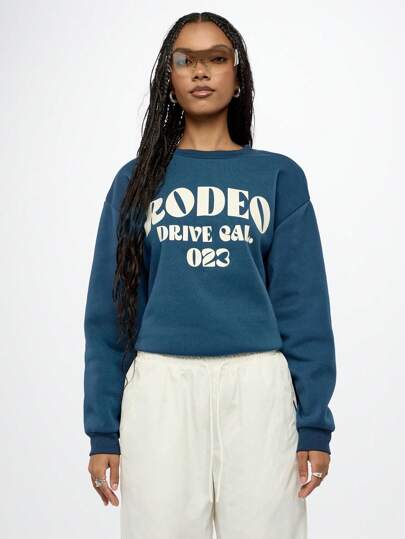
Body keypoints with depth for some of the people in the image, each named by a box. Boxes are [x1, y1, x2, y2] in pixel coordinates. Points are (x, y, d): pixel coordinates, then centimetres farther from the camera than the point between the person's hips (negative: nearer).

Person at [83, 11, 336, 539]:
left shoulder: (280, 177, 8)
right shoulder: (137, 180, 10)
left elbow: (303, 303, 3)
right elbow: (111, 309, 7)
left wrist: (314, 424, -4)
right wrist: (104, 430, 1)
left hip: (257, 385, 0)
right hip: (162, 386, 1)